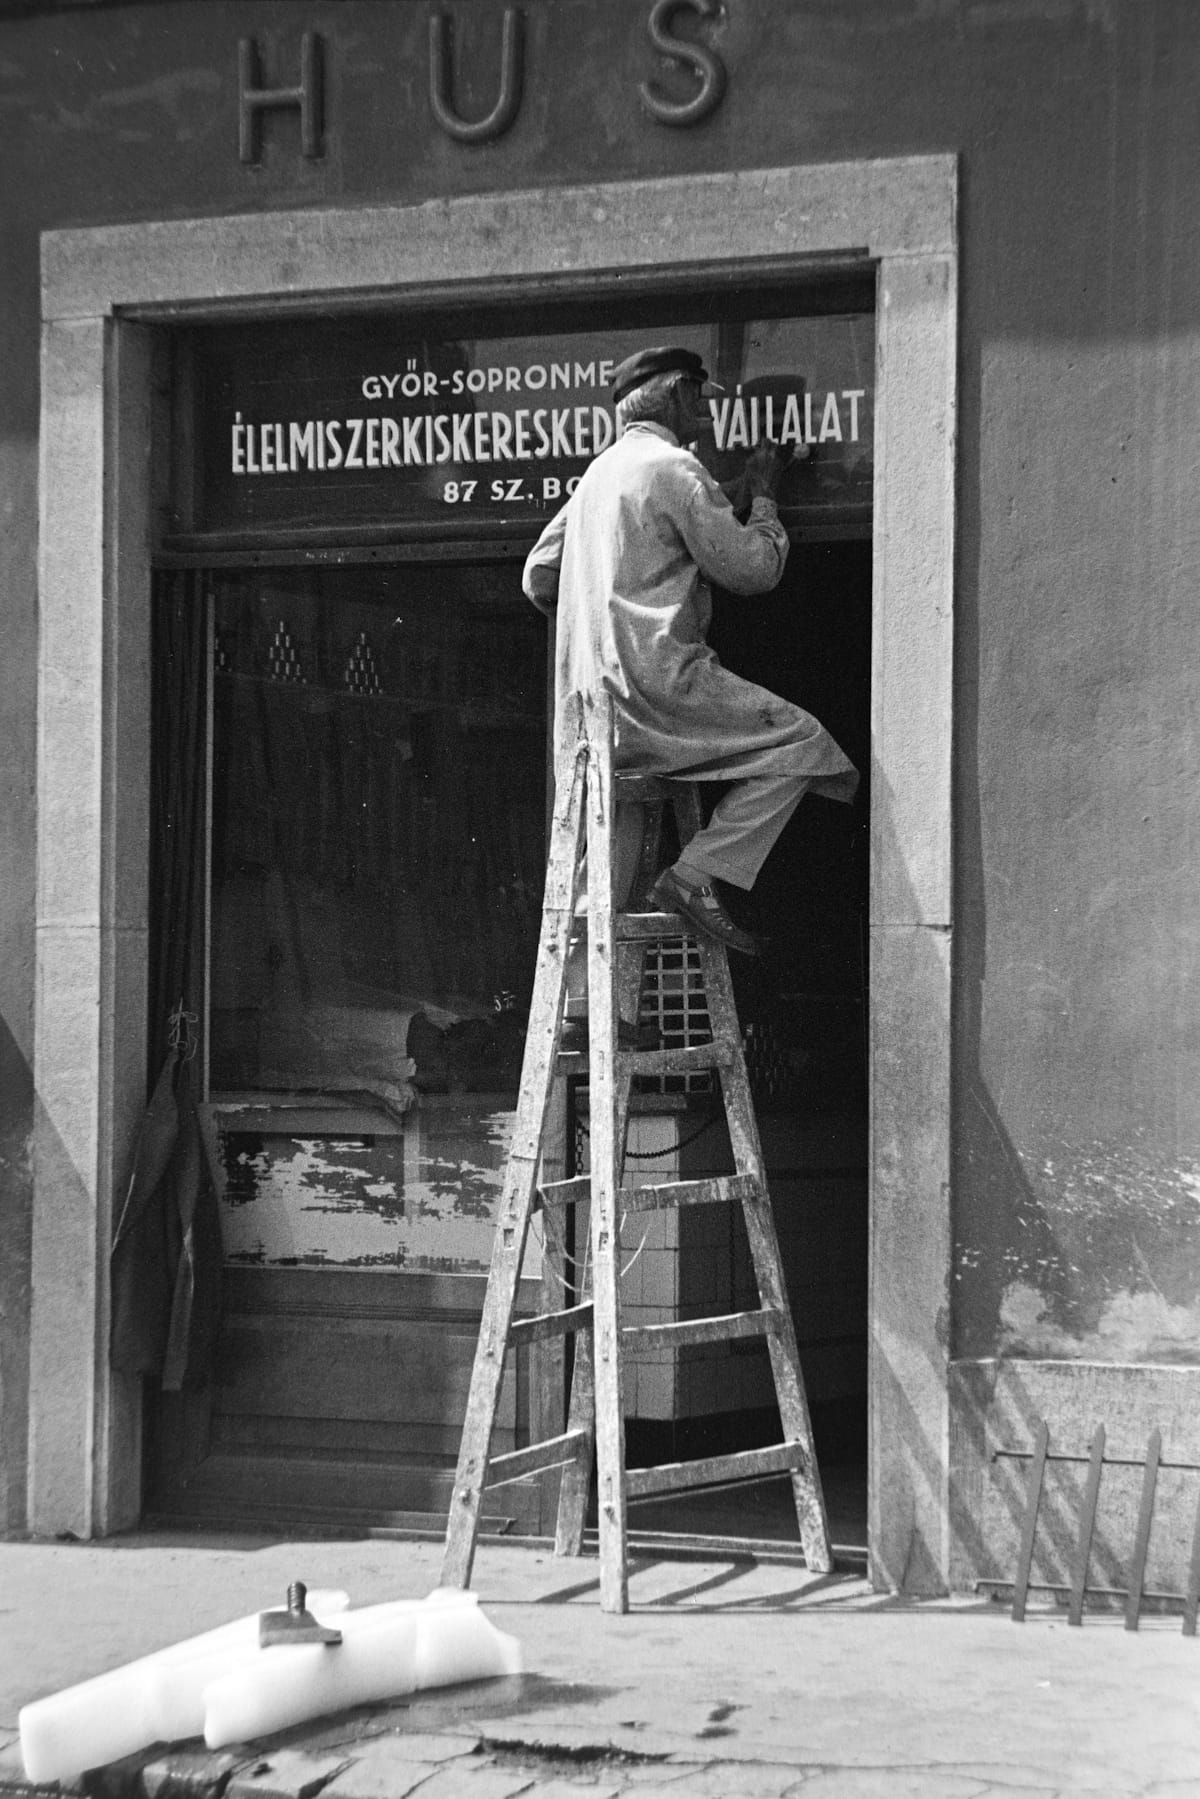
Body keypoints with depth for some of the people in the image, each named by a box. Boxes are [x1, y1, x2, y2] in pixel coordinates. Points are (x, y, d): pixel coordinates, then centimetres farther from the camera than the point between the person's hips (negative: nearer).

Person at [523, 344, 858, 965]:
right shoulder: (674, 467, -7)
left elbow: (538, 576, 22)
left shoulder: (601, 470, 19)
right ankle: (695, 877, -12)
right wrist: (762, 494, 9)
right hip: (657, 682, -9)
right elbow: (754, 568, -6)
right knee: (800, 740, -6)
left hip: (590, 697, 9)